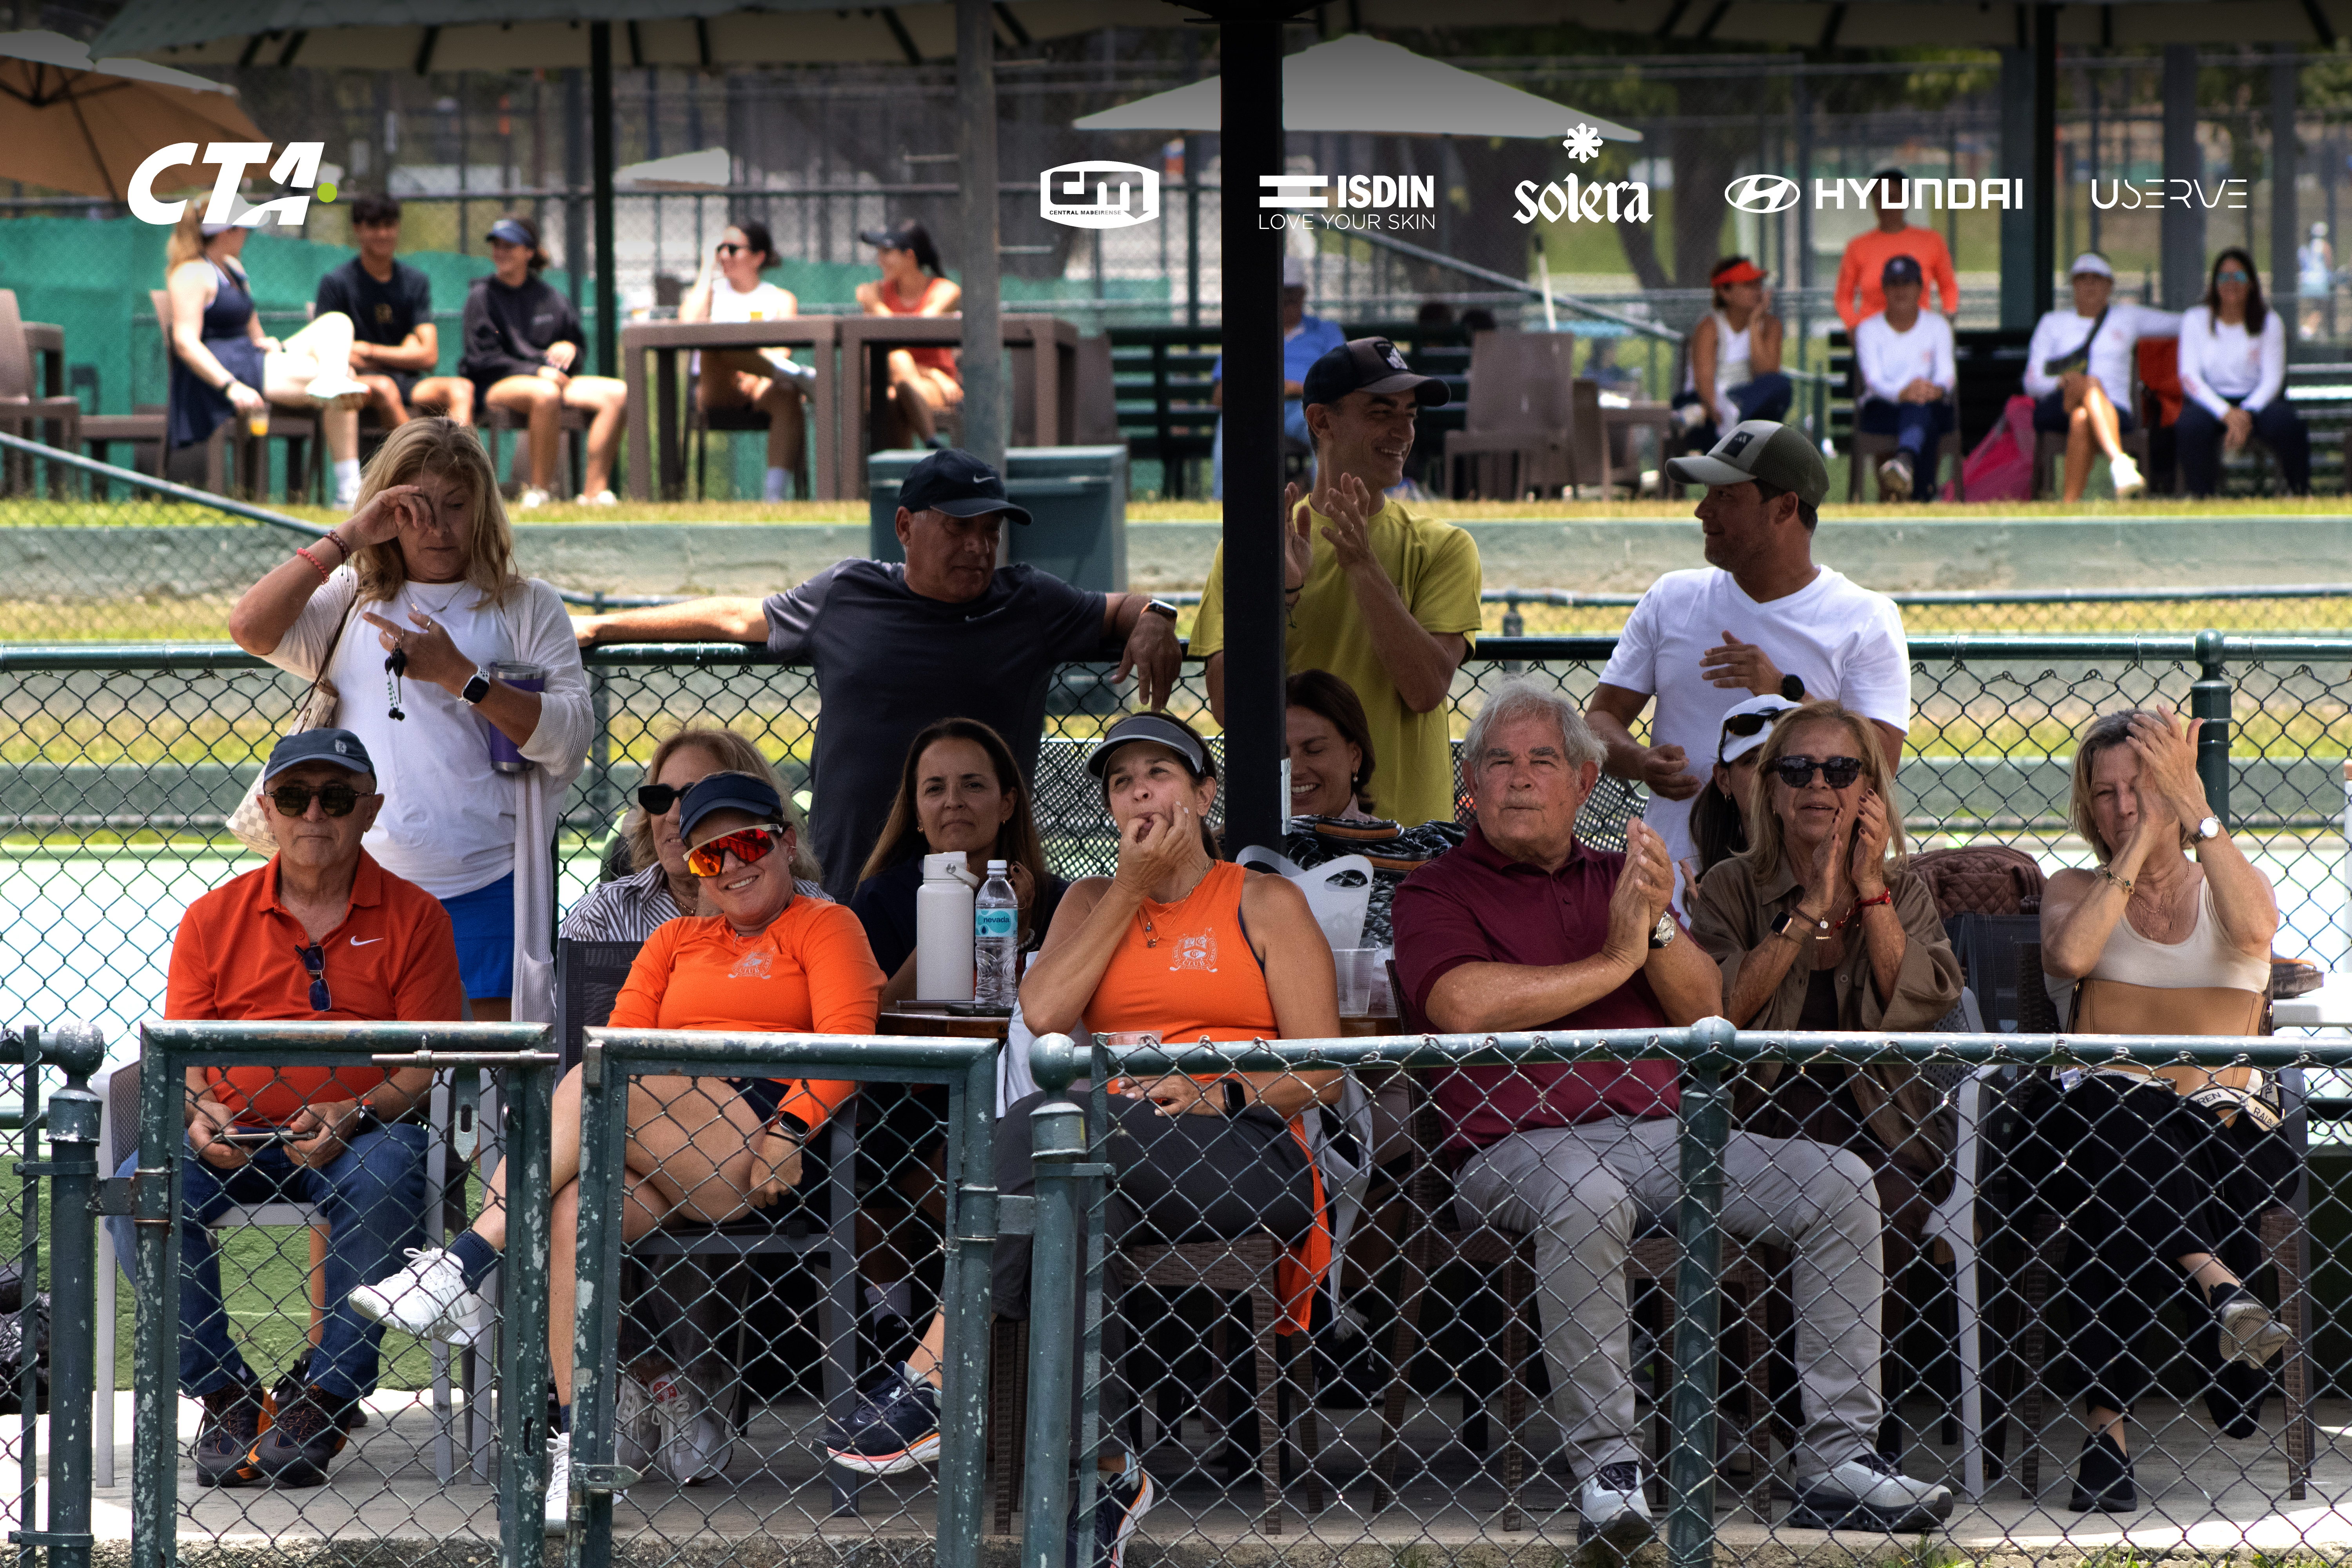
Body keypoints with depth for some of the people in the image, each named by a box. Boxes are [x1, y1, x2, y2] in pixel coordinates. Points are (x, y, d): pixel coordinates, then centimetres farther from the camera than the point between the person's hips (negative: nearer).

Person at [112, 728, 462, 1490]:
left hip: (361, 1135, -2)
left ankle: (330, 1397, -23)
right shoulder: (213, 918, 11)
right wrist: (197, 1113, -15)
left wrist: (350, 1115, -21)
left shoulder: (413, 918, 6)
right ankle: (223, 1392, -13)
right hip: (233, 1139, 2)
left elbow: (424, 1064, -1)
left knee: (384, 1180, -38)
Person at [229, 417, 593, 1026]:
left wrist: (458, 675, -11)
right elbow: (251, 628, -1)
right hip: (366, 890, 2)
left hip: (487, 890, -1)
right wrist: (349, 537, -2)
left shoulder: (527, 607, 11)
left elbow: (571, 737, -1)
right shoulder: (351, 599, 16)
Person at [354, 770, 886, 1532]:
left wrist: (789, 1128, -20)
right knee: (575, 1207, -31)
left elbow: (846, 1039, -3)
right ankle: (581, 1446, -35)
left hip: (757, 1157, -4)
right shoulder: (675, 941, 30)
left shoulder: (824, 927, 14)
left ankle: (466, 1258, -33)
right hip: (659, 1165, 5)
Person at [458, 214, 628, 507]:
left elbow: (578, 340, 23)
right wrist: (537, 372, -17)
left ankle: (595, 490, -22)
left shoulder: (547, 296, 15)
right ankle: (539, 491, -34)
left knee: (617, 392, -17)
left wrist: (570, 348, -3)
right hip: (495, 385, -6)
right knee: (546, 394, -40)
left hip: (549, 379, 6)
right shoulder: (482, 296, 1)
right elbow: (485, 360, -8)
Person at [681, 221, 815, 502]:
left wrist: (754, 374, -23)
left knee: (787, 397, -39)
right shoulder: (710, 292, 24)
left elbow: (781, 349, -1)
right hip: (714, 390, 0)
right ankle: (792, 374, -42)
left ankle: (774, 492, -50)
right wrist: (707, 273, 9)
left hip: (760, 389, 0)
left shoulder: (781, 299, 20)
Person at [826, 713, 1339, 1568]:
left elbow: (1319, 1072, 2)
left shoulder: (1266, 904, 11)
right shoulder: (1092, 900, 23)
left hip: (1241, 1154, -3)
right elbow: (1044, 1015, 2)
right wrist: (1131, 891, 3)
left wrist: (1220, 1095, -17)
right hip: (1111, 1155, 3)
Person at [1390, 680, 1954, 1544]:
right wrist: (1615, 960, -6)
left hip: (1662, 1133, 6)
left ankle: (1838, 1459, -14)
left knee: (1838, 1183, -13)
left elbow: (1708, 1011, 15)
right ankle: (1606, 1466, -33)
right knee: (1586, 1196, -40)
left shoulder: (1619, 879, 24)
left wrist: (1659, 928, -6)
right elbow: (1466, 1005, -14)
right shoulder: (1439, 892, 8)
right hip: (1524, 1145, -6)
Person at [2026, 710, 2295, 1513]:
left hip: (2223, 1118, 1)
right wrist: (2140, 843, -5)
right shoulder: (2075, 889, 19)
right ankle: (2220, 1285, -58)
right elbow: (2067, 955, -8)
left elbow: (2253, 930, -10)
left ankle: (2108, 1423, -39)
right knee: (2124, 1123, -40)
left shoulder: (2231, 884, 19)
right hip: (2096, 1110, -1)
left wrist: (2192, 808, -10)